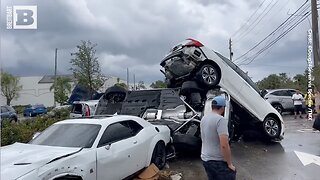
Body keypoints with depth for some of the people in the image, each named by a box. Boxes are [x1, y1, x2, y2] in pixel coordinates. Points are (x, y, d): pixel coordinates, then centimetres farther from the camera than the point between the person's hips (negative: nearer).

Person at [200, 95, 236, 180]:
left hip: (205, 159, 8)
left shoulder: (204, 118, 6)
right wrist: (229, 164, -15)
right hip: (218, 161, -8)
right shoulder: (220, 119, -19)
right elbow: (224, 145, -25)